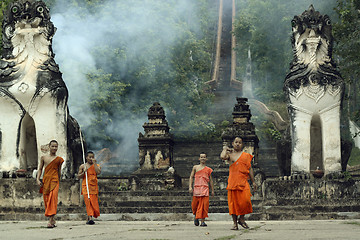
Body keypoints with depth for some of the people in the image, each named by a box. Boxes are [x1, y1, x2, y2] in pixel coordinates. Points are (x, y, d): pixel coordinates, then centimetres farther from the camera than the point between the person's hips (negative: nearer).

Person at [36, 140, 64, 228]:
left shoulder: (59, 159, 6)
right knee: (46, 200, 3)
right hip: (45, 180, 3)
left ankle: (50, 221, -23)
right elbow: (40, 169, 12)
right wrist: (38, 179, 1)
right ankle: (53, 221, 13)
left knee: (53, 199, -16)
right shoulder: (43, 157, 10)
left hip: (54, 181, -3)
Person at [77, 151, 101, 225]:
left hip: (94, 187, 1)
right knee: (88, 201, -13)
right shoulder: (82, 166, 9)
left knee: (94, 203, -1)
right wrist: (84, 172, -10)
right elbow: (78, 176, 7)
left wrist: (94, 163, -8)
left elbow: (98, 172, -11)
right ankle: (90, 218, -20)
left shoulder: (97, 165, 10)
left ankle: (88, 219, 12)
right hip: (85, 186, -1)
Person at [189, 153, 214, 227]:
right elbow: (191, 177, 8)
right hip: (196, 188, 0)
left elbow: (210, 180, 16)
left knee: (204, 205, -7)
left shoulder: (208, 169, 12)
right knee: (195, 204, 1)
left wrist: (212, 190, 13)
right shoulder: (195, 167, 10)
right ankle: (195, 216, 29)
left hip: (205, 188, 0)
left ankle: (203, 221, -4)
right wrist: (190, 187, -3)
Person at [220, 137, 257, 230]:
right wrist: (225, 148, 3)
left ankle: (241, 218, 9)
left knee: (245, 200, -14)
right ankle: (235, 223, 6)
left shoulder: (246, 155, 13)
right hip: (232, 181, -1)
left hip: (243, 181, 1)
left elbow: (250, 169, 15)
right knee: (233, 202, -1)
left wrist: (253, 182, 12)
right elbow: (222, 157, -16)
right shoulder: (230, 154, 8)